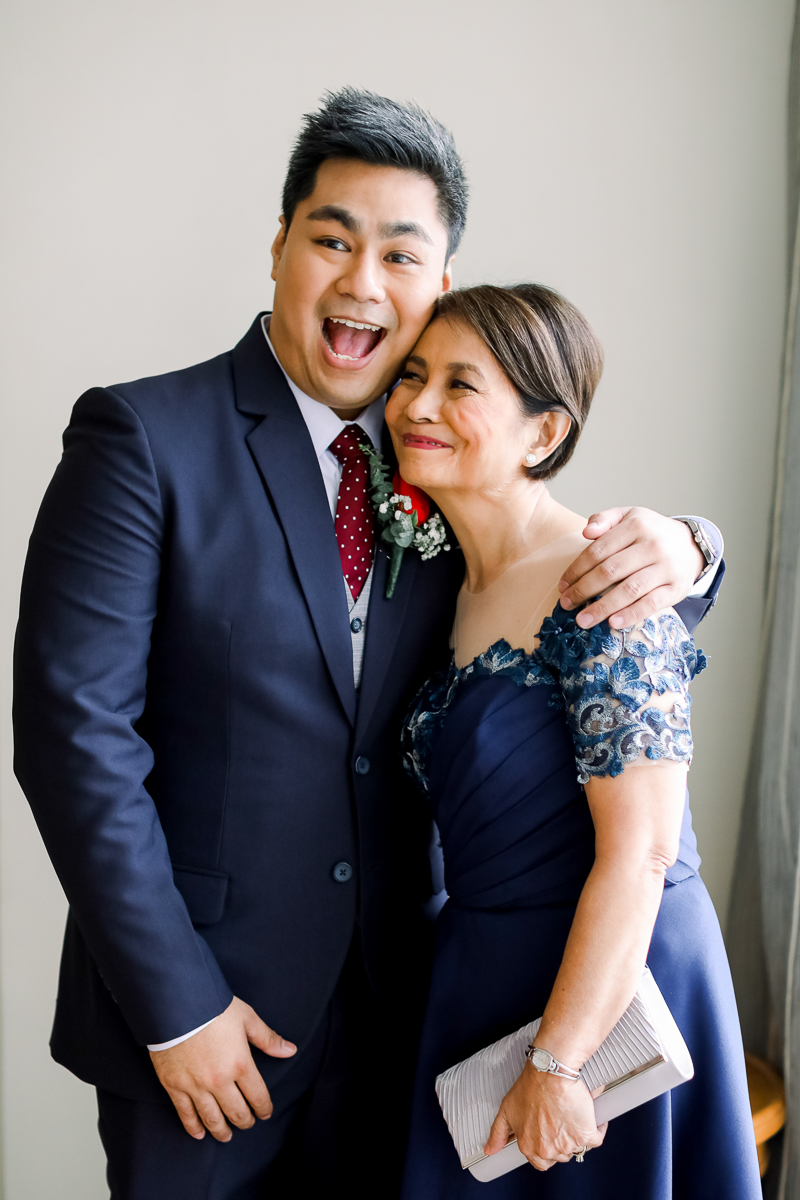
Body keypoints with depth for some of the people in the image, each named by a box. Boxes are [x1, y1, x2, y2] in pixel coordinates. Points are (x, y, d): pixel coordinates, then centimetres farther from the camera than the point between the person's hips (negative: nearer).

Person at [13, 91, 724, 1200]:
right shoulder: (145, 438, -13)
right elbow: (75, 729, -16)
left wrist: (672, 555, -16)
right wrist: (176, 1005, -15)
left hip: (386, 997, 4)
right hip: (193, 1004, -4)